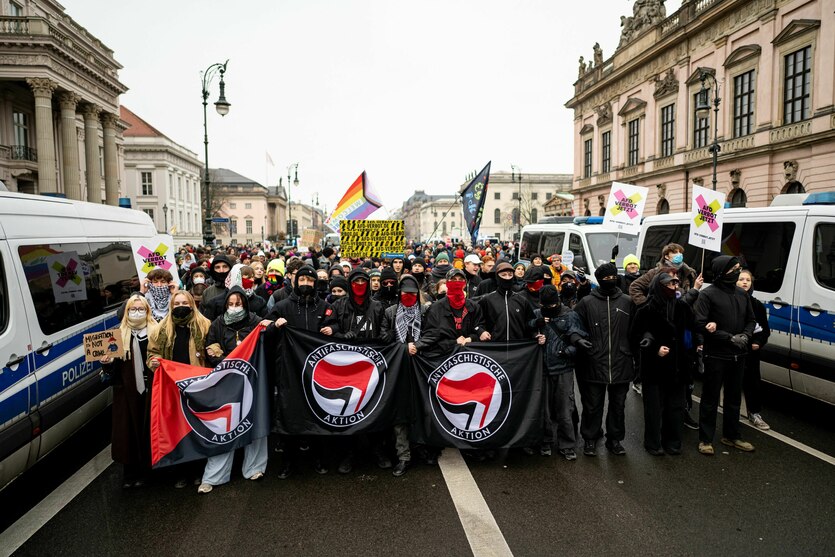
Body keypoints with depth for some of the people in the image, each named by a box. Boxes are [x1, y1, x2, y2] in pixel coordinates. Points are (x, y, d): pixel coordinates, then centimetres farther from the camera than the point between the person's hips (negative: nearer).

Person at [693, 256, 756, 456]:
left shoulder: (741, 294, 8)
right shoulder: (708, 295, -12)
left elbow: (751, 320, 16)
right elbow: (700, 324, -18)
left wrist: (745, 336, -5)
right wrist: (730, 338, -18)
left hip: (738, 356, 6)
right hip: (716, 356, -6)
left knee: (734, 398, 18)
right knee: (710, 399, 3)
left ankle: (731, 436, 33)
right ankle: (705, 439, 14)